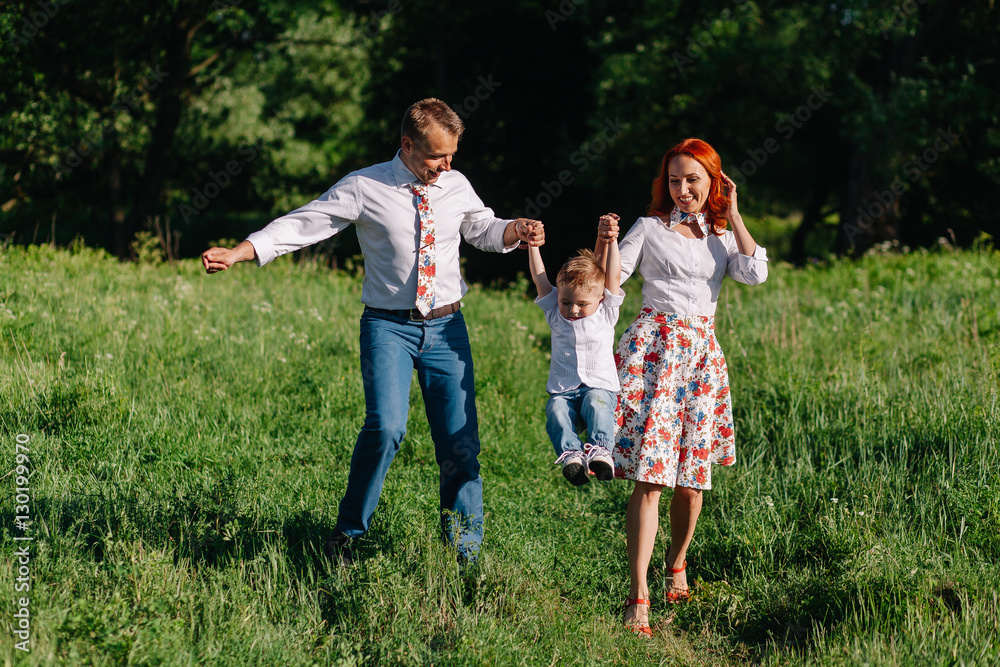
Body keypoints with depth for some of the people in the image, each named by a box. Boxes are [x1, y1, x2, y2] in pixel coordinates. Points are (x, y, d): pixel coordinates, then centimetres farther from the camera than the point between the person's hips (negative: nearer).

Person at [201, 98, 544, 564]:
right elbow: (301, 225, -5)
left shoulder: (456, 186, 7)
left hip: (446, 326, 4)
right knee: (385, 427, -23)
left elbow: (484, 229, 23)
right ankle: (346, 533, -5)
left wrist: (517, 231, 0)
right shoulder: (364, 188, -5)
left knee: (460, 442, 1)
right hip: (389, 326, -3)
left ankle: (466, 555, 12)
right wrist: (236, 254, -14)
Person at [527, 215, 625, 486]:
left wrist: (611, 240, 0)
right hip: (563, 390, 2)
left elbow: (613, 275, 2)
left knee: (597, 404, -36)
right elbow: (539, 279, 10)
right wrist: (533, 245, 8)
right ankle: (571, 453, -48)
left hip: (600, 386, -2)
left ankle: (600, 451, -48)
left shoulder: (605, 314, 7)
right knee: (556, 412, -31)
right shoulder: (556, 315, 13)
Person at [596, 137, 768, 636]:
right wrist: (604, 244, -16)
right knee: (649, 475, -14)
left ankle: (677, 563, 35)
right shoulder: (651, 228, 6)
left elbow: (755, 274, -2)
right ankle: (638, 598, -18)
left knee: (691, 475, 8)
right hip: (654, 347, -4)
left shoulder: (723, 235, 16)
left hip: (701, 353, 4)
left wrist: (732, 215, 2)